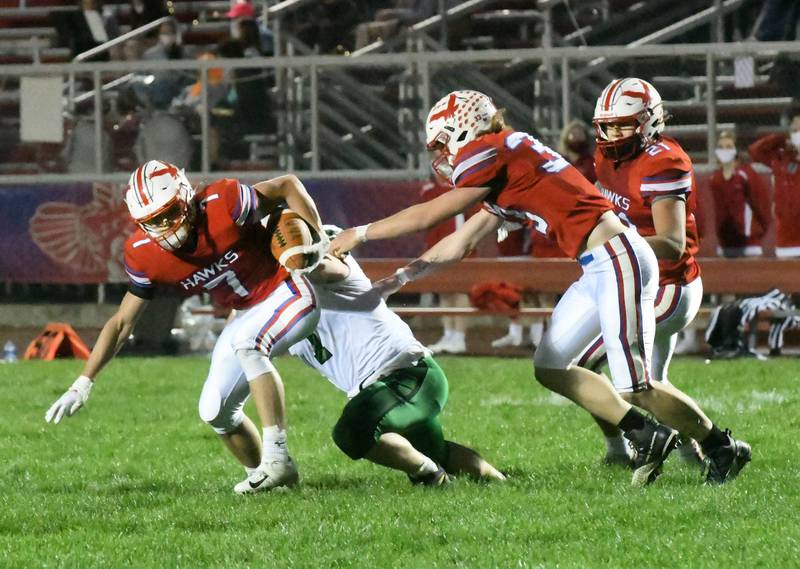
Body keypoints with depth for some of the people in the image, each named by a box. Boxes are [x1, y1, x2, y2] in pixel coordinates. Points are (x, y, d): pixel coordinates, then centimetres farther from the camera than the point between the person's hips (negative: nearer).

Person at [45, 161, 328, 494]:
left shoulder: (223, 203, -29)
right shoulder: (144, 257, -14)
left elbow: (287, 186, -13)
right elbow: (122, 323, -5)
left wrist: (317, 244, -19)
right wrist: (82, 385, -10)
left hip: (288, 291, -6)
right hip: (248, 313, 6)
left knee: (247, 342, -34)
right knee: (216, 411, -1)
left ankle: (276, 457, -29)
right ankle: (260, 475, 23)